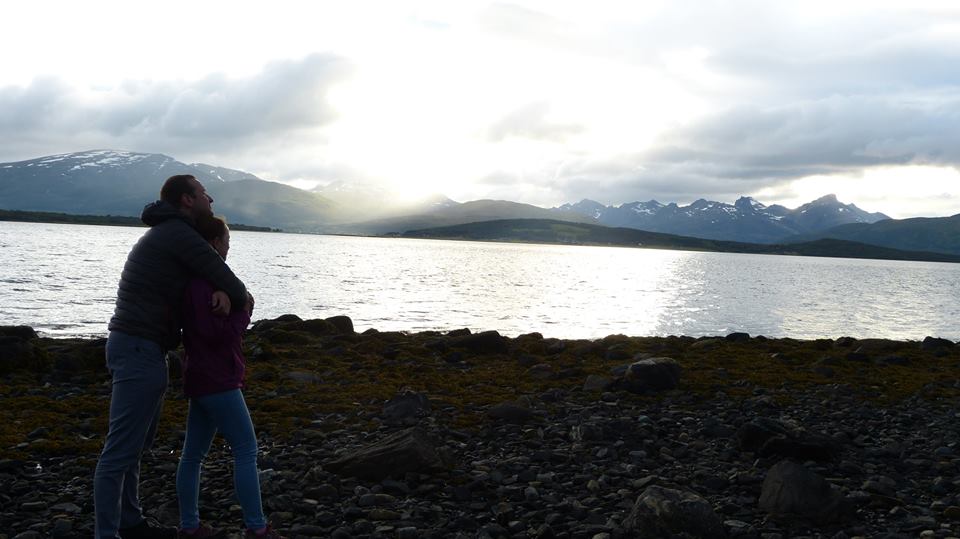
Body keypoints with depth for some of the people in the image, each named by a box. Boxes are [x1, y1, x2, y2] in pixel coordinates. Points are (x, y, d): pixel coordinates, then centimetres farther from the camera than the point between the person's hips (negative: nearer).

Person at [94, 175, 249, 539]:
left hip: (139, 348, 11)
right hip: (140, 349, -11)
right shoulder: (180, 233, -12)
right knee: (122, 448, -7)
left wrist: (224, 293, -7)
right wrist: (241, 298, 12)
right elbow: (226, 278, -11)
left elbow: (210, 276, 17)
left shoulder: (165, 235, 21)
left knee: (135, 443, 17)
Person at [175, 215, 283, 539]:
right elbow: (216, 331, -23)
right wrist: (245, 308, -11)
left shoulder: (196, 279, 13)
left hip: (202, 378, 10)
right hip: (217, 380, -10)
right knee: (246, 450, -5)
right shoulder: (206, 281, -19)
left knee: (194, 453, 12)